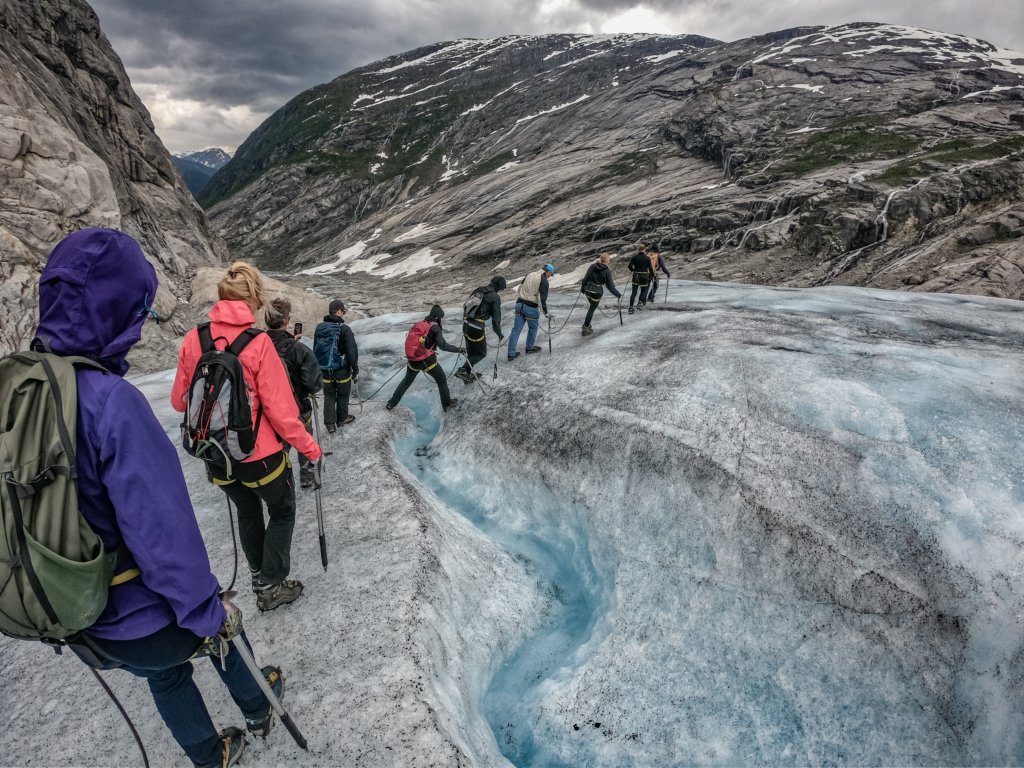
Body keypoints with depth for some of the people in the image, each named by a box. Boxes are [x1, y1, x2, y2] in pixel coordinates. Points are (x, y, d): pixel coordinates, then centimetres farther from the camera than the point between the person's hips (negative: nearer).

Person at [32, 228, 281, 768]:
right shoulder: (109, 400, -31)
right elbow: (162, 531, -29)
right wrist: (206, 613, -16)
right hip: (147, 623, -5)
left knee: (165, 677, 29)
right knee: (221, 626, 27)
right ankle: (257, 709, 54)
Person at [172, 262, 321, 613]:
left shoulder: (192, 340, -8)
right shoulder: (258, 342, -21)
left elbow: (179, 401, 4)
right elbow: (280, 411, -19)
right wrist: (309, 447, -6)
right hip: (260, 456, -5)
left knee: (247, 511, 29)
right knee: (282, 512, 21)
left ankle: (258, 576, 45)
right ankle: (271, 588, 28)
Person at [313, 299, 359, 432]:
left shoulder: (319, 328, 0)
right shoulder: (345, 329, -18)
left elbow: (315, 349, 9)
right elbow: (352, 352, -18)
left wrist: (319, 367, 20)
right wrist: (355, 370, -6)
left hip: (325, 369, 4)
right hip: (341, 369, -4)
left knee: (329, 395, 15)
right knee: (343, 395, 17)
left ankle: (330, 424, 14)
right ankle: (342, 419, 33)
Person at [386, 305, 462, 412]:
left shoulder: (419, 324, 6)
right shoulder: (435, 328, -11)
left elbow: (411, 340, 14)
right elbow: (443, 345, -19)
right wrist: (458, 349, -13)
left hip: (413, 360, 5)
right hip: (427, 361, -5)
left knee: (407, 381, 25)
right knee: (442, 380, 18)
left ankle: (391, 403, 30)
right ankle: (447, 403, 28)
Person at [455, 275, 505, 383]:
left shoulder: (479, 290, 12)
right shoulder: (495, 297, -7)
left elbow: (467, 305, 19)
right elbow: (496, 317, -6)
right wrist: (499, 333, 5)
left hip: (466, 324, 7)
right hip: (477, 327, -7)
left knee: (471, 351, 23)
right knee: (481, 353, 9)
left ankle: (468, 374, 31)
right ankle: (463, 370, -6)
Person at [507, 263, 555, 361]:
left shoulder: (529, 275, 12)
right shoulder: (544, 281, -9)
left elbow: (520, 288, 20)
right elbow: (542, 299, -15)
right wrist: (545, 312, -10)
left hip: (519, 304, 6)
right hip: (531, 307, -6)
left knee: (516, 329, 6)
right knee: (533, 327, 18)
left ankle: (511, 353, 7)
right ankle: (530, 347, 34)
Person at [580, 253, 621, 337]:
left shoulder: (592, 266, 0)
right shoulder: (607, 271, -10)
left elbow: (585, 278, 1)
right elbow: (610, 285, -8)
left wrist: (582, 288, 13)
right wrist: (618, 294, 2)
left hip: (588, 290, 4)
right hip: (597, 292, -4)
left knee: (592, 307, 22)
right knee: (592, 309, 6)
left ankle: (586, 325, 22)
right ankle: (586, 328, 8)